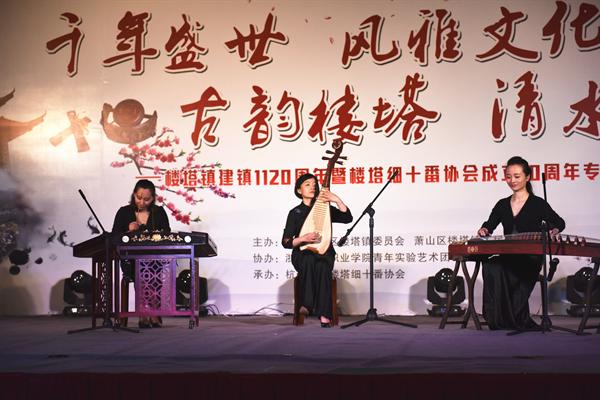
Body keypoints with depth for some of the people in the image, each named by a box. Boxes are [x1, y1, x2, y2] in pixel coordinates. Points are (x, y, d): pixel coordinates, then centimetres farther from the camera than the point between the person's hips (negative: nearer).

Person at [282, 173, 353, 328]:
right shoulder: (295, 213, 7)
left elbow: (348, 218, -5)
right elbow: (286, 242, 0)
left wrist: (337, 200, -16)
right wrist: (303, 238, -18)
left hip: (324, 253, 0)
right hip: (302, 255, 0)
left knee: (322, 266, -36)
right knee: (310, 260, -38)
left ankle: (324, 315, -41)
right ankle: (307, 304, -38)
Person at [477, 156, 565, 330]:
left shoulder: (538, 204, 4)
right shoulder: (502, 205, 17)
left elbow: (558, 222, 3)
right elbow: (489, 225, 17)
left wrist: (554, 230, -19)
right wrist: (484, 230, -6)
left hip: (530, 259, -4)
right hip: (508, 259, 4)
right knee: (490, 268, -31)